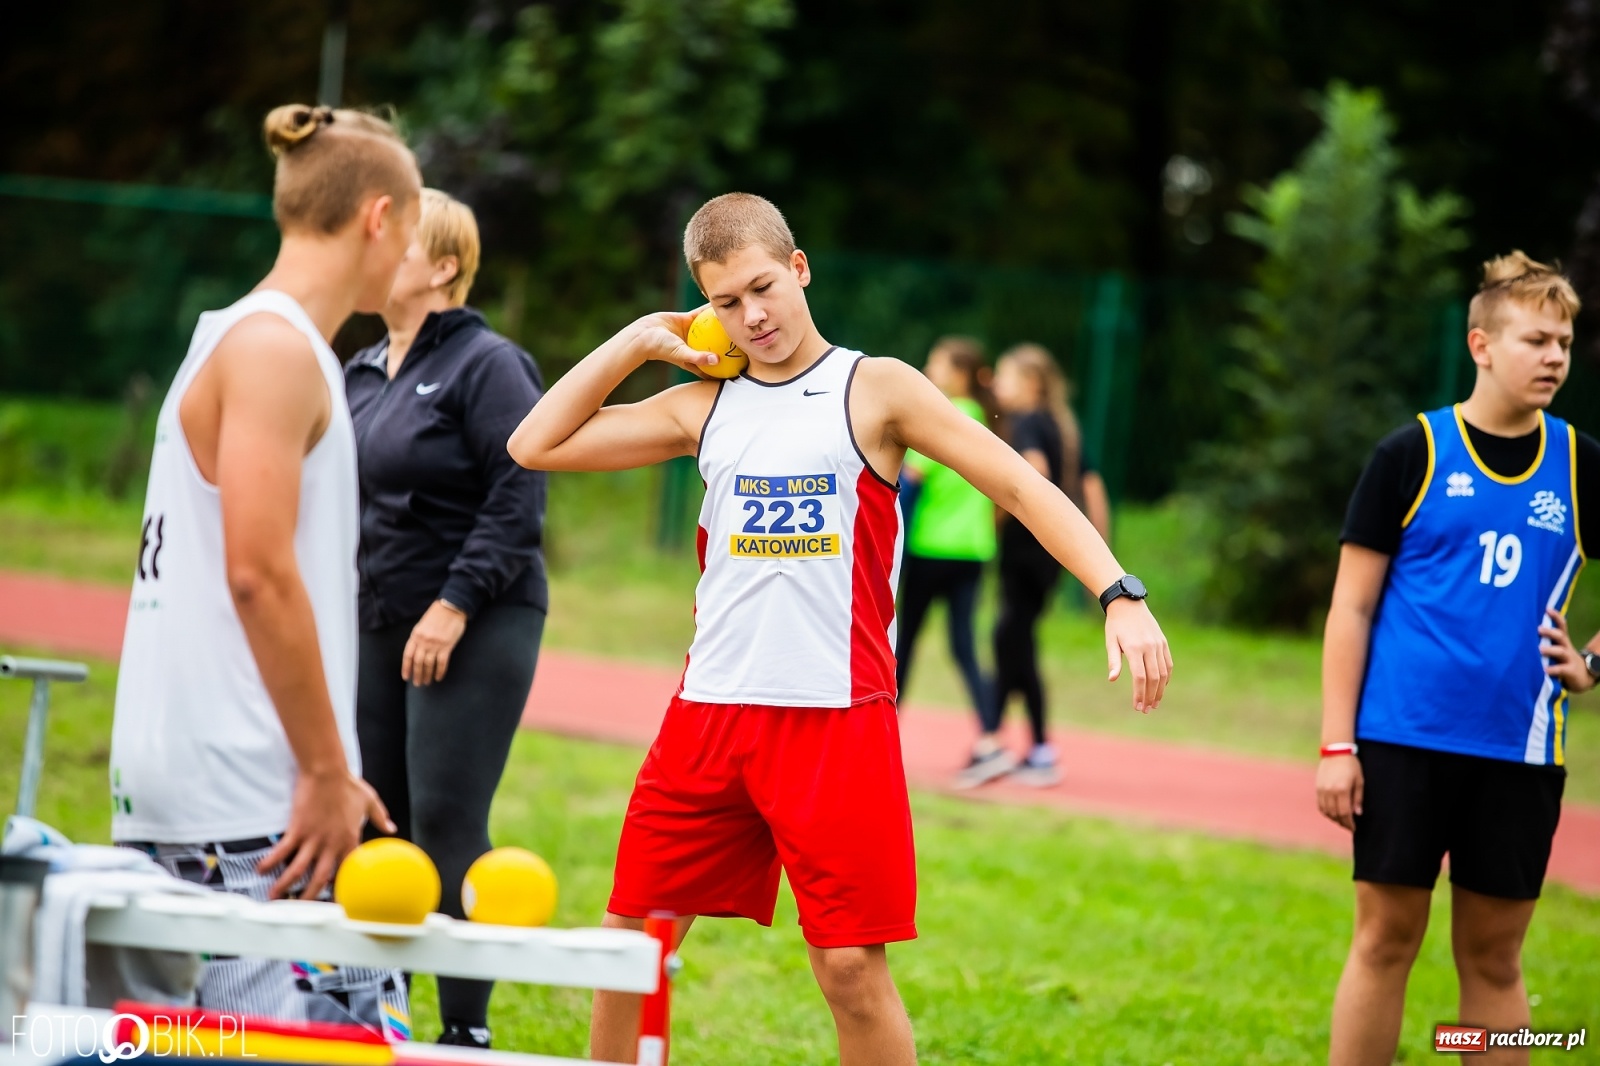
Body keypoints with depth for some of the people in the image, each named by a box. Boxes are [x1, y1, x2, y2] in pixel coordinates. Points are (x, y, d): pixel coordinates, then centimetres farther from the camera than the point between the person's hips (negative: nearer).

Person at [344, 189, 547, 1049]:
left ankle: (466, 1029, -3)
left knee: (446, 825, -10)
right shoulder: (360, 374, 14)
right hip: (379, 624, 8)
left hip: (473, 631, -8)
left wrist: (456, 604, -20)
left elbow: (517, 498, -15)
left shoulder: (486, 365, -9)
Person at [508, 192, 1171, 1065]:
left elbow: (1022, 487, -2)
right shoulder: (703, 407, 13)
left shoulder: (875, 389, 1)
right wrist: (638, 342, 9)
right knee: (629, 939, 6)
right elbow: (536, 445, 13)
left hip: (836, 719, -4)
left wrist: (1121, 596, -15)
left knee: (851, 967, -5)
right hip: (710, 710, 4)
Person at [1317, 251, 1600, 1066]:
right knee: (1385, 940, 1)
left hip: (1521, 753, 2)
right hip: (1404, 743, -2)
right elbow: (1352, 605, 0)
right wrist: (1337, 745, -6)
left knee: (1493, 956, 6)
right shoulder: (1411, 455, -1)